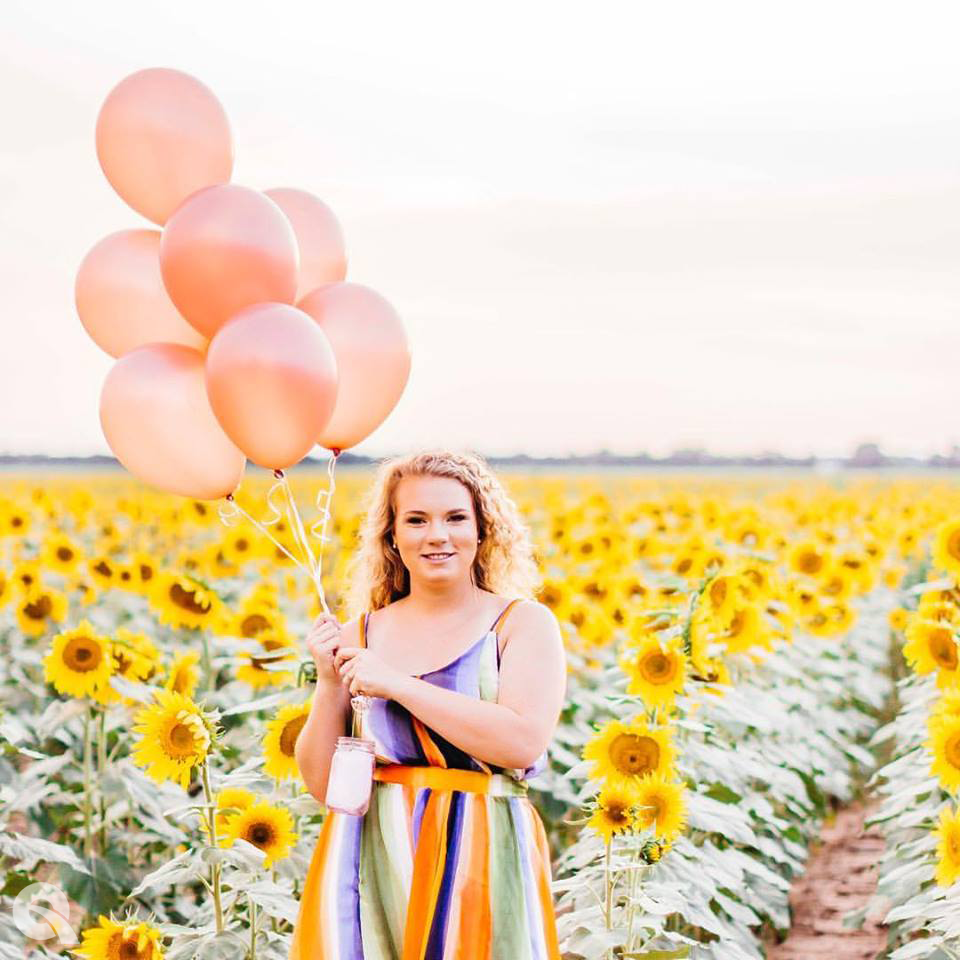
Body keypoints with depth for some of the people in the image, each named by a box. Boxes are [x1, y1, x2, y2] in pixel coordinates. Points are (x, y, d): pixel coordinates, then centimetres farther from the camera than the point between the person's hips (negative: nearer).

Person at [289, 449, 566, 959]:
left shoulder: (523, 622, -1)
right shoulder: (361, 635, 6)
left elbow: (525, 742, -18)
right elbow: (320, 782, 7)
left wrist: (397, 683, -15)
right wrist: (329, 683, -8)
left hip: (481, 861, -2)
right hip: (372, 861, 2)